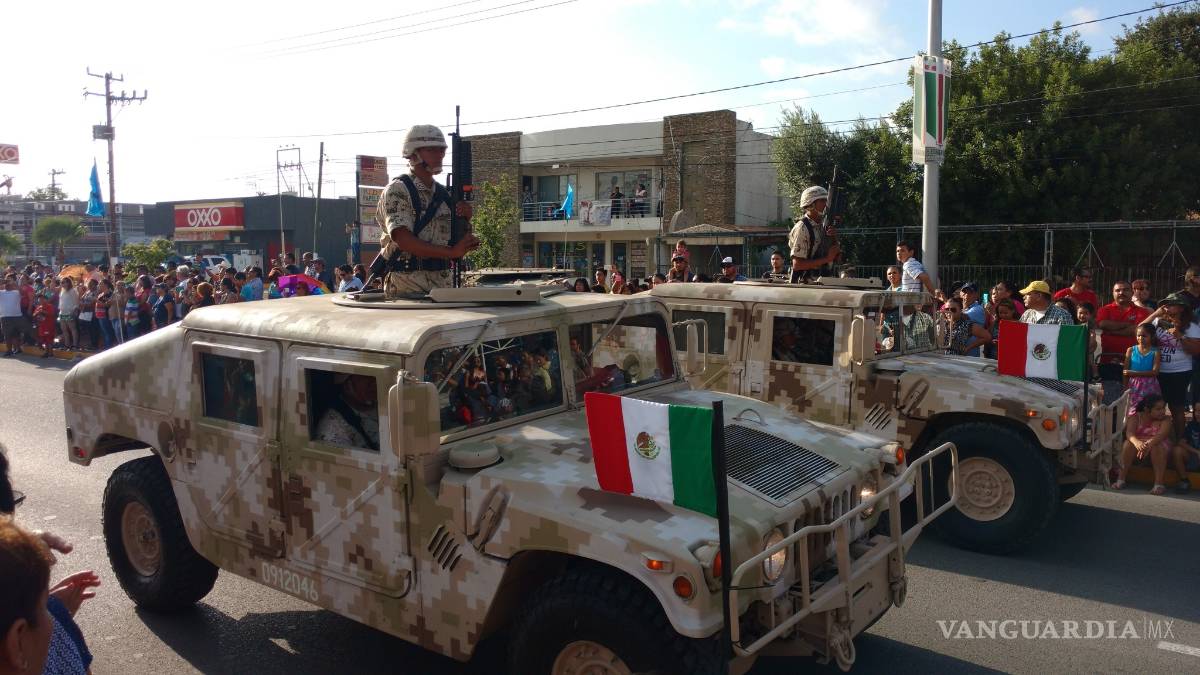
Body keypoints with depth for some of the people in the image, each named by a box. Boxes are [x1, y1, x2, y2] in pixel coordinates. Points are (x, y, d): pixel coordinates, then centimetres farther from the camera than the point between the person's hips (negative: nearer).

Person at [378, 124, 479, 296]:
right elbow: (403, 240, -20)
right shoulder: (397, 190, -7)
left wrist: (464, 218, -6)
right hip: (407, 287, -6)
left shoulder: (443, 194, 12)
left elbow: (460, 244, 15)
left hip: (443, 284, 6)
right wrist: (452, 252, -25)